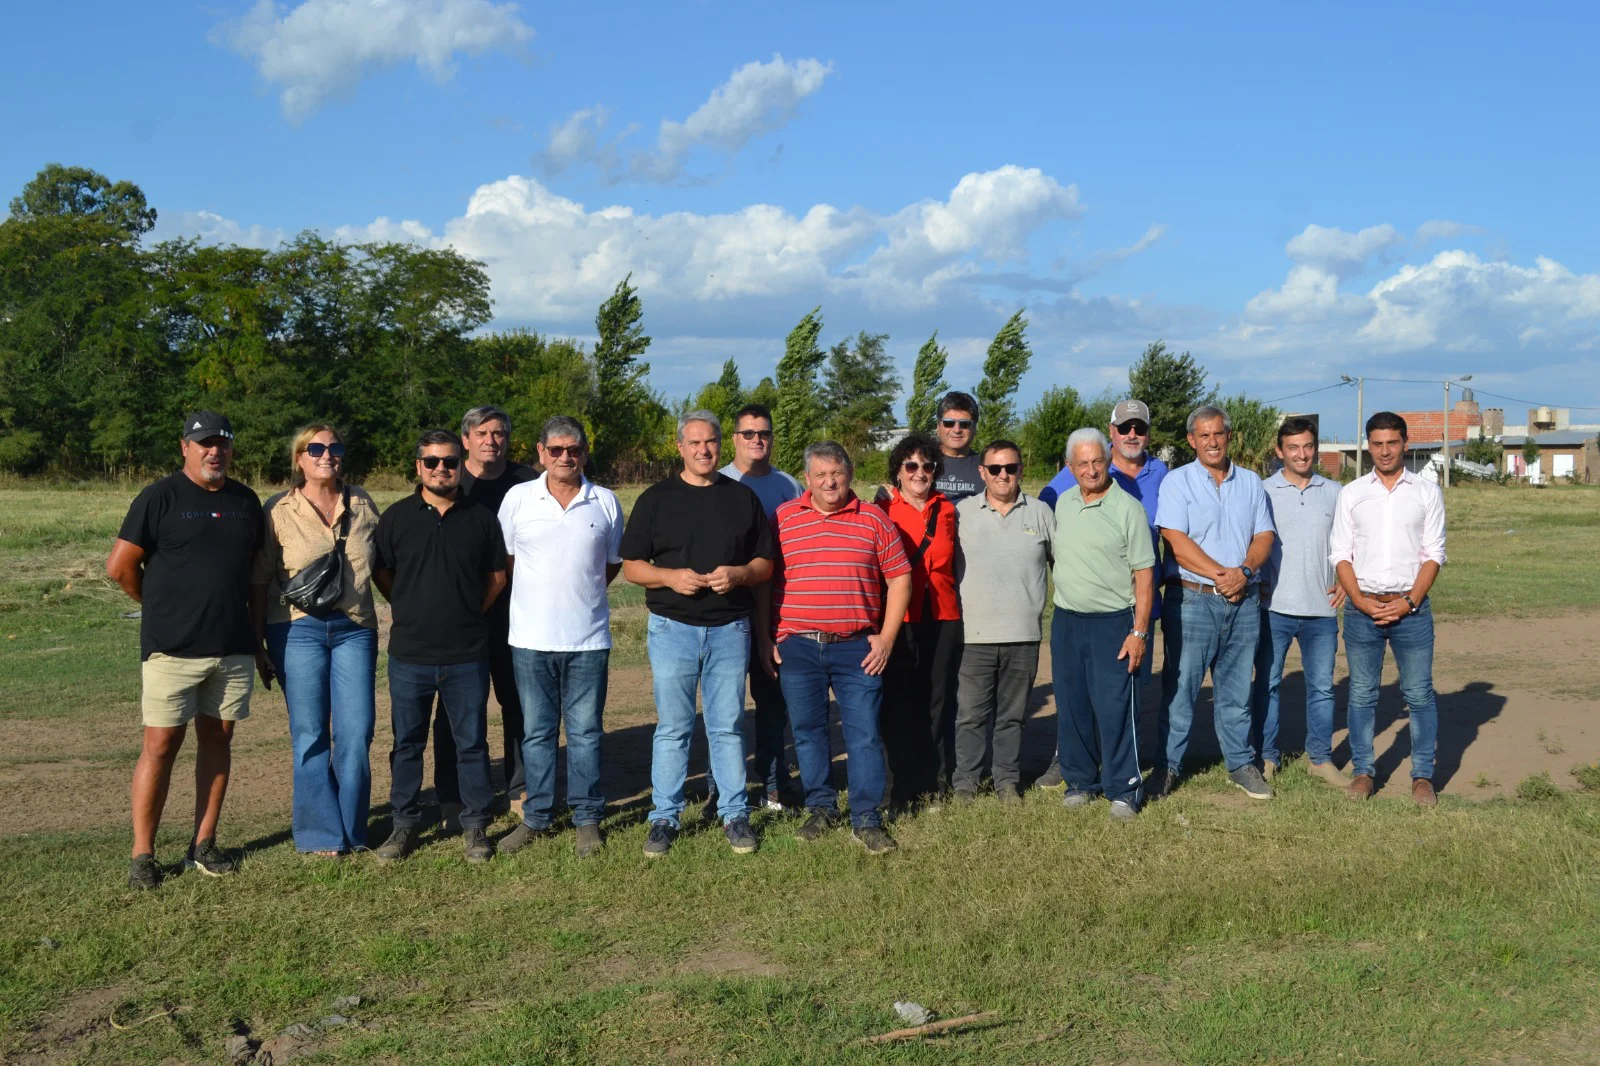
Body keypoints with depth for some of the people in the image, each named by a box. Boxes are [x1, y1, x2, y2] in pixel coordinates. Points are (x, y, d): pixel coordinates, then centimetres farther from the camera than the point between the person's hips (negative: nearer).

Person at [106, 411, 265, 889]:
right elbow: (120, 566, -5)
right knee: (161, 744, -3)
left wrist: (257, 641, 16)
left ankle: (204, 845, 17)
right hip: (173, 650, -5)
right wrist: (161, 607, 6)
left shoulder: (246, 501, 12)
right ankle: (142, 854, 5)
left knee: (217, 740, 8)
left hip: (233, 648, 5)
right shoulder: (160, 498, -4)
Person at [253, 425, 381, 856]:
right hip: (299, 630, -2)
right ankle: (321, 833, 14)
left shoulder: (362, 504, 7)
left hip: (354, 628, 2)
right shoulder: (279, 510, 0)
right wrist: (256, 639, 3)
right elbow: (259, 579, 3)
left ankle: (352, 829, 15)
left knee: (356, 732, 0)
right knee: (310, 735, 3)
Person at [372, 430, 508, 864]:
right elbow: (381, 572, 10)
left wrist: (471, 612, 4)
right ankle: (404, 826, 21)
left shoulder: (481, 518, 3)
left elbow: (497, 575, 11)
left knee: (472, 743, 6)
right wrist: (411, 609, 6)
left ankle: (475, 827, 17)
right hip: (409, 653, 0)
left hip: (467, 655, 0)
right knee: (407, 743, 9)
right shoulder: (396, 516, 2)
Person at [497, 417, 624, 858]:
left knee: (585, 731, 6)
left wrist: (581, 592, 7)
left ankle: (587, 819, 15)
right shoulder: (518, 498, 1)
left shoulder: (605, 502, 4)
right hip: (531, 638, 0)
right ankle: (536, 817, 18)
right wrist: (539, 596, 7)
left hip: (589, 638, 0)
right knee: (536, 732, 8)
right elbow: (504, 560, 8)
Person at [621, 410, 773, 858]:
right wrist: (670, 577, -16)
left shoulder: (743, 498, 8)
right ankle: (665, 817, 13)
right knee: (672, 728, 4)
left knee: (727, 727, 7)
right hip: (673, 627, -1)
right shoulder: (655, 499, 4)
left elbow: (765, 564, 9)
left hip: (730, 628, 1)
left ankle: (734, 814, 16)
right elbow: (632, 566, 3)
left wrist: (738, 574, -12)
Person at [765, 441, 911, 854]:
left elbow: (899, 577, 6)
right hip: (797, 648, 1)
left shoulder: (873, 519, 4)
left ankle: (867, 819, 8)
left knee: (864, 734, 0)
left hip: (858, 648, -1)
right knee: (808, 731, 9)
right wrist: (764, 638, 1)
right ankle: (820, 808, 24)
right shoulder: (783, 518, 4)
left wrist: (886, 637, 0)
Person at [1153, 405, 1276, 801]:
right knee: (1182, 686, -1)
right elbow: (1177, 542, -11)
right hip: (1194, 600, -3)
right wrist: (1221, 574, -15)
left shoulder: (1250, 483, 12)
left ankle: (1240, 763, 22)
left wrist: (1244, 571, -12)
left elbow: (1264, 536, 7)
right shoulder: (1177, 482, -2)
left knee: (1237, 689, 11)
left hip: (1244, 601, 4)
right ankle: (1167, 765, 9)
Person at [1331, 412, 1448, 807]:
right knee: (1361, 694, 6)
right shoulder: (1351, 493, 6)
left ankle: (1423, 775, 10)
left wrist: (1409, 602, -11)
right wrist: (1360, 600, -9)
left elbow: (1434, 553, 1)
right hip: (1362, 608, 1)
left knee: (1420, 694, 2)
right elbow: (1340, 553, 4)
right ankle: (1363, 771, 15)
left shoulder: (1427, 492, 4)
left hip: (1411, 608, -1)